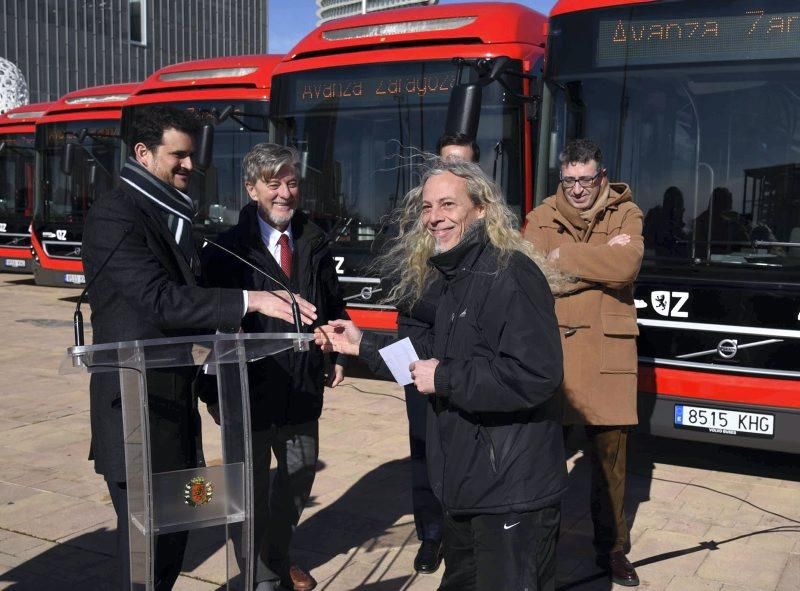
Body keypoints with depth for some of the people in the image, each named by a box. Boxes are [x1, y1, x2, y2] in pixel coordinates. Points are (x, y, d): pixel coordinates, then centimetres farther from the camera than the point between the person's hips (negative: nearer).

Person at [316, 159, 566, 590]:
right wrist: (362, 344, 13)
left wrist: (444, 379, -23)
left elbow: (536, 374, -30)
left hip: (513, 490, -10)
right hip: (467, 480, 10)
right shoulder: (450, 275, 9)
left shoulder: (510, 275, -21)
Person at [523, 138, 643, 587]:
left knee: (611, 454, 8)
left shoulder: (625, 214, 3)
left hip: (606, 350, 0)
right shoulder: (542, 218, 6)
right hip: (551, 347, 1)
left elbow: (627, 265, -17)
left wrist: (564, 257, -12)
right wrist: (599, 262, -14)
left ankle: (613, 547, 25)